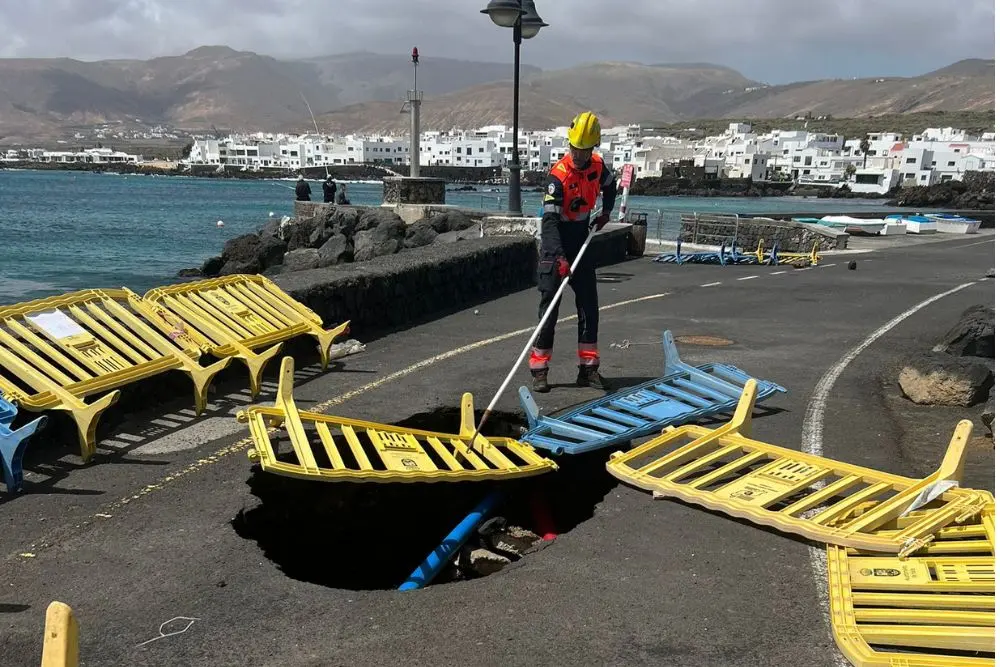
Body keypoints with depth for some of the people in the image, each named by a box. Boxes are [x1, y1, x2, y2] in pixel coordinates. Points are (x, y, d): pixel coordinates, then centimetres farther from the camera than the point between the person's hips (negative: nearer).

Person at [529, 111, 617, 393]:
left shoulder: (598, 166, -3)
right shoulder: (558, 174, -22)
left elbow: (610, 184, 24)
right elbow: (550, 219, -31)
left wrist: (606, 212, 12)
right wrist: (560, 257, -40)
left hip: (581, 243, 6)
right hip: (556, 247, -6)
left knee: (589, 305, 5)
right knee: (550, 305, -6)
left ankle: (588, 368, 13)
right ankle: (539, 369, -1)